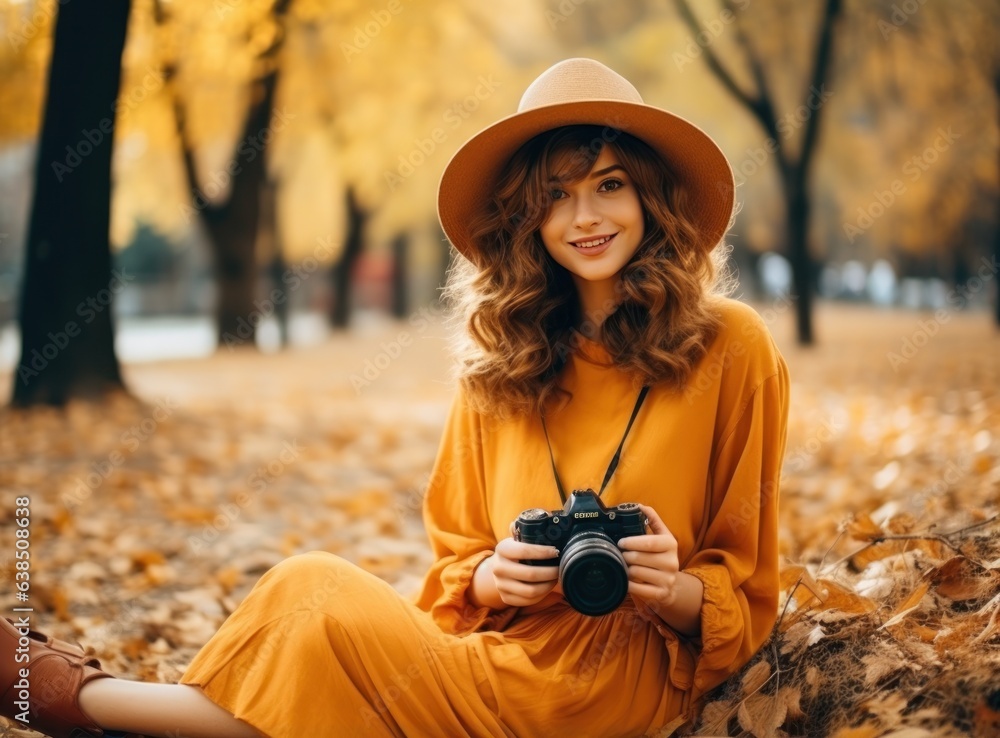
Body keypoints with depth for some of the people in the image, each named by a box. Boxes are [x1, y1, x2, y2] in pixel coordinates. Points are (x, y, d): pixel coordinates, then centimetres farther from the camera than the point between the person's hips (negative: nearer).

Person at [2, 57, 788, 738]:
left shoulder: (729, 348, -4)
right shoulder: (500, 361, 6)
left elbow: (744, 596, 3)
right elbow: (457, 560, 12)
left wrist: (674, 591, -19)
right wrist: (491, 579, -11)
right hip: (501, 653, 4)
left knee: (318, 600, -19)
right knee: (314, 587, -23)